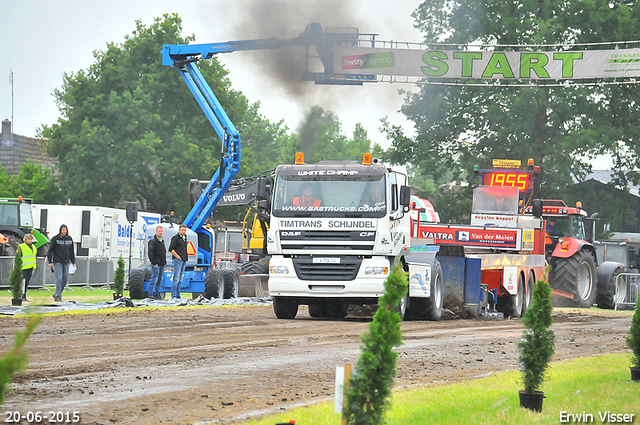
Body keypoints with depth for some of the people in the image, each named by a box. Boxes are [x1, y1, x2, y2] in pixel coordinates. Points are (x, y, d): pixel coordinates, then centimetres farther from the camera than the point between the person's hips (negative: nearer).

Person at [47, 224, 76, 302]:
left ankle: (57, 294, 19)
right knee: (59, 279, -11)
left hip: (66, 262, 5)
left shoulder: (69, 239, 9)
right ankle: (58, 296, -5)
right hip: (58, 262, -5)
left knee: (65, 279, 5)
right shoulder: (55, 239, -5)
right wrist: (50, 262, -8)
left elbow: (71, 251, 18)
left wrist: (73, 262, 14)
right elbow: (50, 250, -3)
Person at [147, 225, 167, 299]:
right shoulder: (152, 241, -9)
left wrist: (164, 261, 16)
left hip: (162, 264, 8)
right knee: (154, 279, -9)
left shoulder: (162, 240, 17)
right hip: (156, 264, -8)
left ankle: (156, 294, 14)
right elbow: (151, 253, -14)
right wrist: (154, 263, -17)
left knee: (160, 280, 9)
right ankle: (151, 295, -7)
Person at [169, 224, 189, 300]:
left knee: (180, 279, 9)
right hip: (178, 260, -8)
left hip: (184, 261, 8)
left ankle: (178, 296, 11)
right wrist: (177, 257, -13)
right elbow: (171, 249, -12)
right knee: (176, 278, -12)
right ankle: (173, 296, -14)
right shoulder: (175, 237, -7)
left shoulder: (185, 237, 19)